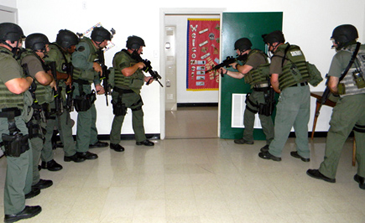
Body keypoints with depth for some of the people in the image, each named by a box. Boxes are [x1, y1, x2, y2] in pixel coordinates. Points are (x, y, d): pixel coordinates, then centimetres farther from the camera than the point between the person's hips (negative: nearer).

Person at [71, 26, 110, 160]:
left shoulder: (94, 50, 15)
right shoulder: (85, 45, -15)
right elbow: (76, 61, -34)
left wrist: (97, 84, 9)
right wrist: (93, 65, -21)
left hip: (86, 86, 10)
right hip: (79, 86, -10)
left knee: (92, 113, 20)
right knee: (85, 116, -9)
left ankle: (92, 141, 38)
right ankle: (81, 150, -2)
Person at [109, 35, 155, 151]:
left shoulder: (134, 57, 14)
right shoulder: (121, 56, -16)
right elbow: (127, 72, -29)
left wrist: (145, 78, 7)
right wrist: (138, 65, -16)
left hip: (134, 93, 9)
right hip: (122, 93, -9)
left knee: (138, 115, 15)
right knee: (119, 117, 0)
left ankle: (140, 139, 28)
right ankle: (114, 142, 13)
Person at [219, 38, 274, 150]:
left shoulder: (255, 55, -14)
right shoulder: (249, 57, 18)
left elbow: (244, 70, -22)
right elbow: (240, 75, 23)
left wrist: (237, 65, -1)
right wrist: (226, 71, 18)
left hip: (263, 91, -11)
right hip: (256, 91, 11)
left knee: (264, 116, -9)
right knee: (248, 113, 15)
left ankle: (271, 142, 1)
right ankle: (247, 138, 27)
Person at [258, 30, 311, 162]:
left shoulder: (278, 56, -7)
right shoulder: (297, 50, 15)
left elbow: (274, 79, -12)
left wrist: (278, 91, 7)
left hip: (291, 92, -7)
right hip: (305, 89, 7)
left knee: (282, 124, 3)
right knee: (302, 124, 15)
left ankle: (274, 152, 13)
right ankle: (304, 153, 24)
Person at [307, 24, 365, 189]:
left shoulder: (340, 56, -2)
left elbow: (333, 85, -6)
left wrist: (339, 93, 15)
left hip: (351, 101, -6)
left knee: (337, 134, 5)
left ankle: (327, 172, 12)